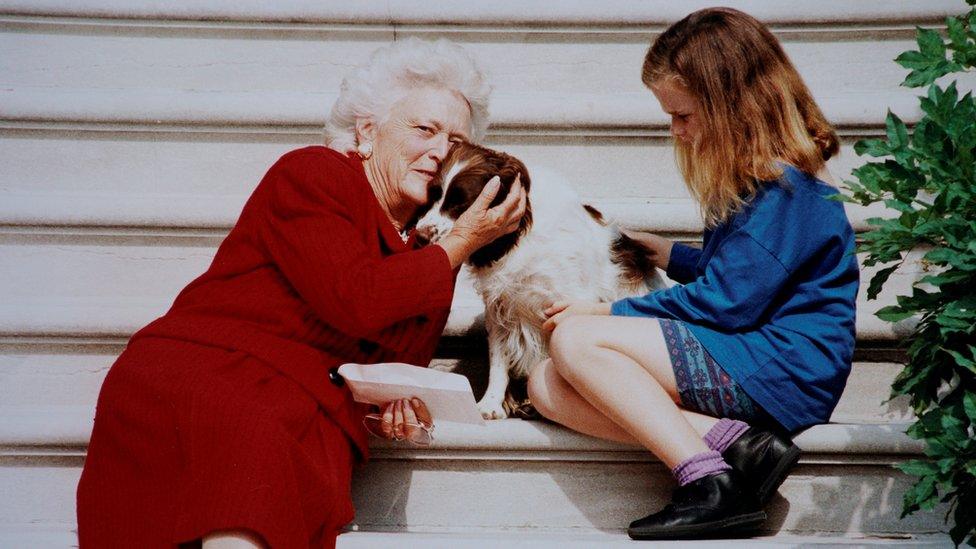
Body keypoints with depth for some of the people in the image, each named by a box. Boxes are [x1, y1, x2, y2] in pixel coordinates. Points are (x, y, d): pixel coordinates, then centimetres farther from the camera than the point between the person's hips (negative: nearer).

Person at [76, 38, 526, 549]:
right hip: (201, 370, -4)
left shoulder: (431, 250, 21)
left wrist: (397, 391, -1)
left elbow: (405, 355, 25)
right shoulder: (311, 173, 1)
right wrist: (460, 244, -1)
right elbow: (357, 301, -13)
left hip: (308, 415, 4)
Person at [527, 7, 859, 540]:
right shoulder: (755, 178, 17)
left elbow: (724, 302, -18)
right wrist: (664, 252, 23)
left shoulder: (786, 187, -14)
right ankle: (731, 442, -20)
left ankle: (707, 479, -26)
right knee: (546, 387, -6)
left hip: (781, 372, -10)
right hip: (747, 366, 10)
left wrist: (607, 313, -10)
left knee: (575, 340, -19)